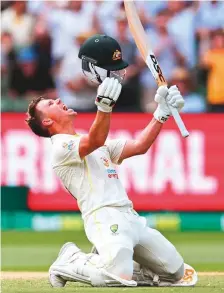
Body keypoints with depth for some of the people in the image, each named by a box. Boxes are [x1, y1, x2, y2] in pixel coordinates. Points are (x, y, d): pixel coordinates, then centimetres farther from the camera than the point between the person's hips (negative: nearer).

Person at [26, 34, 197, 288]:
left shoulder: (101, 147, 30)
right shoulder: (61, 147, 0)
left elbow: (139, 146, 24)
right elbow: (94, 141, -20)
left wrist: (162, 112, 13)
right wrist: (105, 102, -35)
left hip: (130, 217, 9)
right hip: (104, 217, -8)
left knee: (177, 273, 5)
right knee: (119, 277, -33)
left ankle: (109, 260, 18)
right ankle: (71, 262, -3)